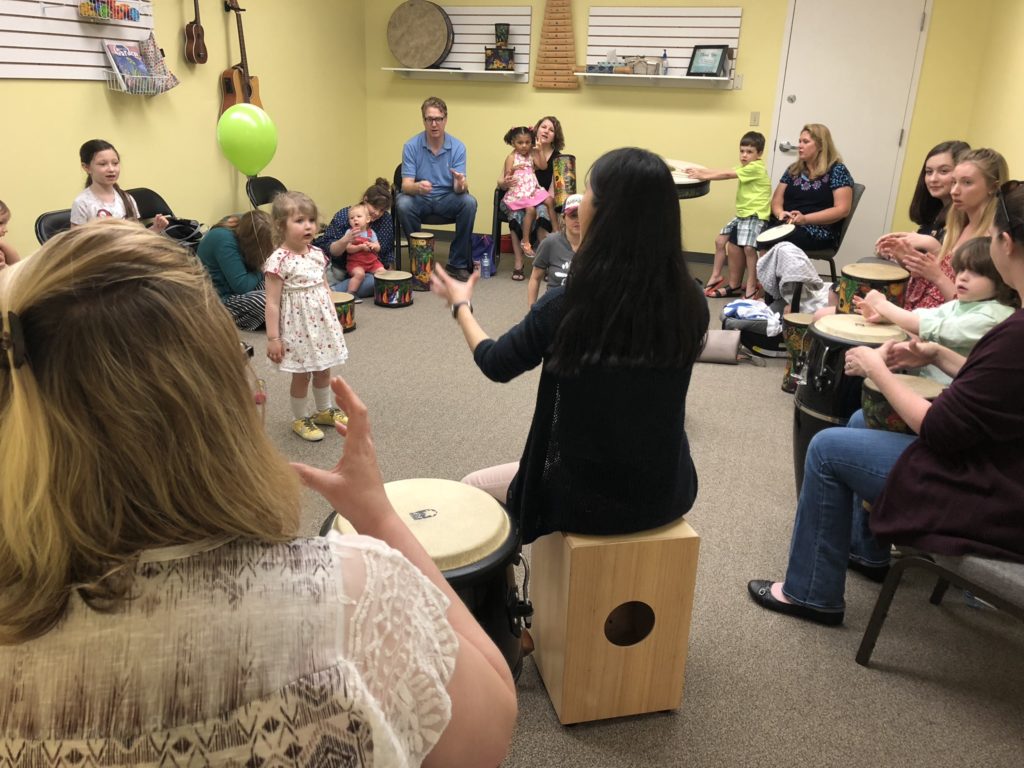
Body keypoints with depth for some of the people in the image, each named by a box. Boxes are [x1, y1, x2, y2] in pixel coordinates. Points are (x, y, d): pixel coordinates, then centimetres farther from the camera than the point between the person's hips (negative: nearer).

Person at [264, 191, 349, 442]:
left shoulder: (317, 254, 1)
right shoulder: (279, 261, -18)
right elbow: (272, 303, -17)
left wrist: (334, 319, 16)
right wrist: (273, 338, -17)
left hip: (323, 323, 6)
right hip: (298, 327, -6)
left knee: (323, 370, 19)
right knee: (301, 375, 8)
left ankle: (324, 410, 39)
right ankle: (300, 419, 26)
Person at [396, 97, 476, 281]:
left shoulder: (458, 147, -8)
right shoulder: (411, 146, -10)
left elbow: (460, 187, -15)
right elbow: (406, 185, -17)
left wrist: (461, 184, -41)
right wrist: (418, 187, -42)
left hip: (447, 199, 1)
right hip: (419, 199, -1)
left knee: (469, 202, -29)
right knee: (403, 204, -33)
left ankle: (457, 263, -16)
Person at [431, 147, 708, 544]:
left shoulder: (569, 303, -22)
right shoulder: (691, 301, -11)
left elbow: (496, 364, -3)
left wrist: (460, 305, 16)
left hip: (591, 498, -4)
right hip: (669, 491, 5)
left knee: (471, 489, 23)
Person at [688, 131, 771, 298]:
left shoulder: (756, 167, -14)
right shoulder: (745, 167, 15)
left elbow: (727, 174, -18)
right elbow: (723, 171, 6)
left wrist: (705, 176, -17)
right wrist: (700, 171, -5)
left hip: (755, 215, -10)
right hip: (742, 214, 10)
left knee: (748, 248, -25)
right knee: (720, 241, 10)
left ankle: (751, 288, -16)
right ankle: (716, 276, 22)